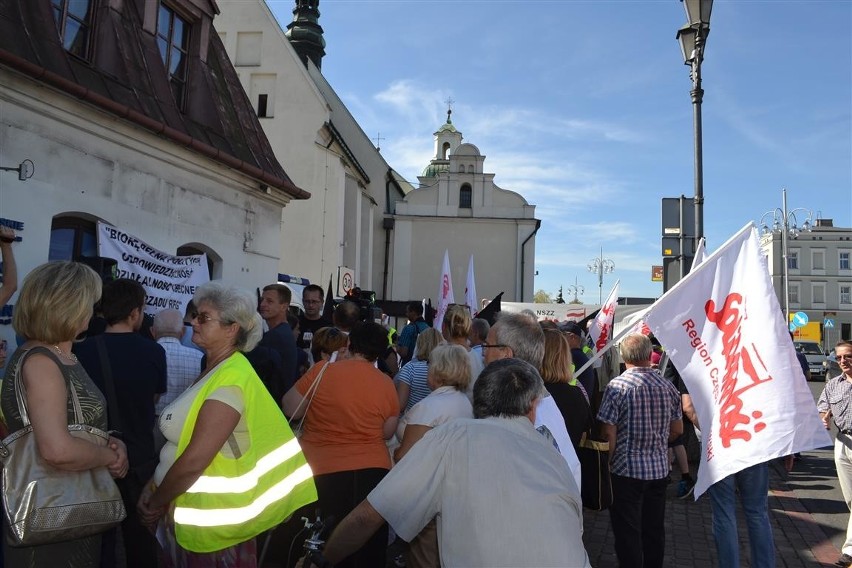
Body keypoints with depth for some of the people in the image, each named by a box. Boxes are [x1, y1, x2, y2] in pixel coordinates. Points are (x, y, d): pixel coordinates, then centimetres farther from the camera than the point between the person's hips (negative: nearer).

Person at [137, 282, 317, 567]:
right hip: (191, 508, 8)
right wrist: (152, 486, 3)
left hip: (211, 517, -8)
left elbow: (194, 460, -25)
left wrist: (156, 502, -11)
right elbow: (178, 444, 11)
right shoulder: (214, 372, 7)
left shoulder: (230, 380, -23)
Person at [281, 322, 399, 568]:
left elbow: (290, 409, 1)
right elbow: (388, 432, 9)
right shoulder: (386, 384, -1)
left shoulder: (321, 371, -8)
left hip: (323, 472, -2)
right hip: (373, 471, 2)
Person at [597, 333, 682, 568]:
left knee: (627, 533, 4)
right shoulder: (668, 387, 2)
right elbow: (677, 429, 11)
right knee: (654, 529, 18)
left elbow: (609, 432, -15)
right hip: (659, 469, 5)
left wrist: (608, 465, -3)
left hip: (626, 469, -5)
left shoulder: (617, 386, -13)